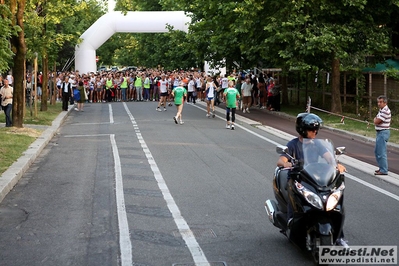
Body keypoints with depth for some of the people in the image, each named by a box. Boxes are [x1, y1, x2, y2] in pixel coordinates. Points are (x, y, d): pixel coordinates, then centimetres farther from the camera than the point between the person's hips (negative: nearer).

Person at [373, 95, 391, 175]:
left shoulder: (385, 111, -20)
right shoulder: (381, 110, 13)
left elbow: (376, 121, -19)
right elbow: (376, 121, 18)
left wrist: (375, 119, 1)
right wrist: (376, 119, -2)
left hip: (383, 133, -11)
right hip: (380, 132, 11)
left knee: (381, 152, -7)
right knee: (377, 151, 19)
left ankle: (383, 170, -2)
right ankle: (381, 167, 29)